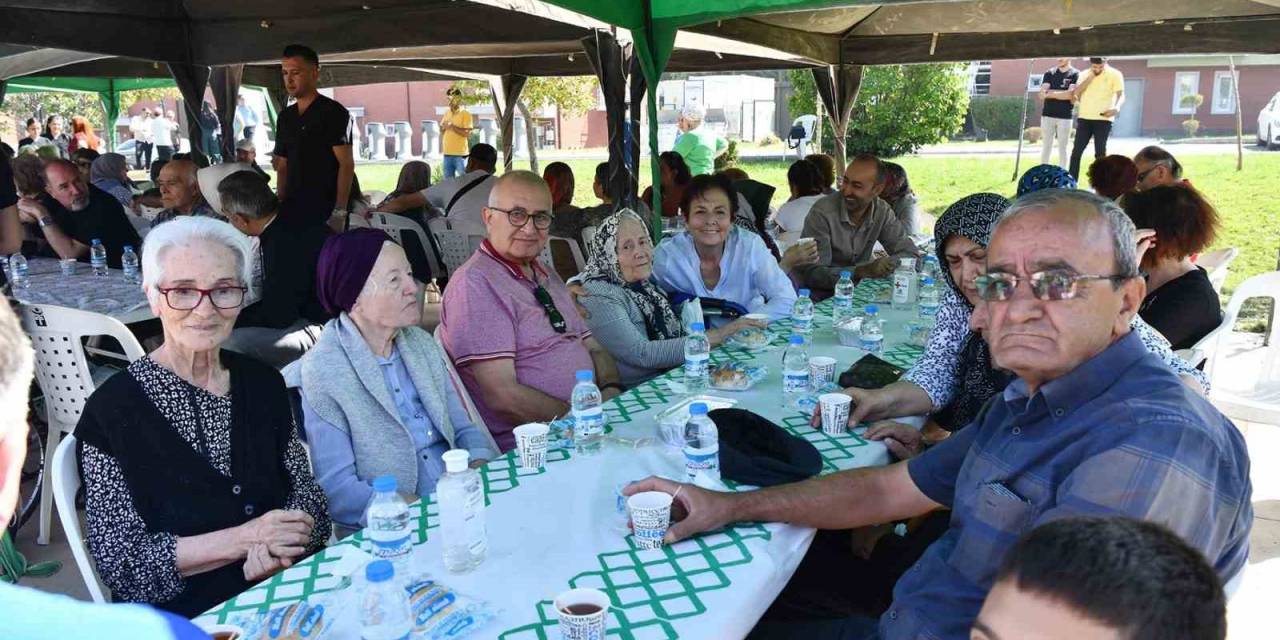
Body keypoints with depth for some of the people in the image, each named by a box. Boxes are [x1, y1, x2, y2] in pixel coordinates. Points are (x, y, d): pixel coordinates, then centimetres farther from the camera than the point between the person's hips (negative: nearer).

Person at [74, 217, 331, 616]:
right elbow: (119, 561, -6)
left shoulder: (263, 384, 8)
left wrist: (274, 544, -11)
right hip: (185, 618, -4)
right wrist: (243, 538, -15)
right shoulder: (112, 409, -5)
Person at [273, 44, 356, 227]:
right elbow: (283, 167, 17)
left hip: (325, 209, -6)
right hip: (292, 207, 6)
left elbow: (346, 164, -12)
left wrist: (340, 211, -20)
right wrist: (280, 205, 6)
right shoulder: (285, 117, 14)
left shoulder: (333, 112, -6)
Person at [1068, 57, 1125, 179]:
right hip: (1084, 118, 3)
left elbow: (1121, 95, -10)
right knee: (1076, 151, 2)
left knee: (1100, 152, -2)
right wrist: (1090, 76, -8)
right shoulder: (1084, 75, 10)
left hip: (1104, 119, -3)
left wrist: (1117, 107, -30)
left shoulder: (1115, 74, -2)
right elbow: (1075, 93, -3)